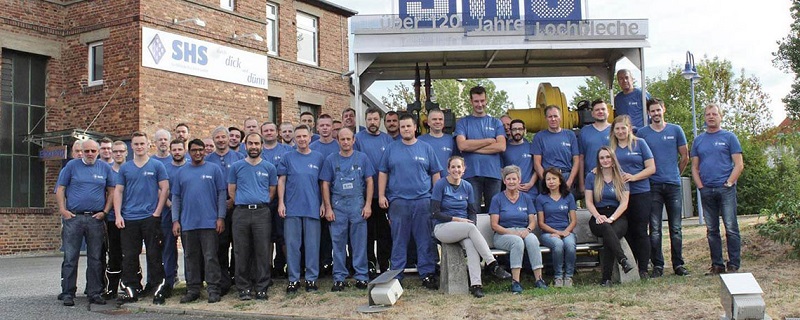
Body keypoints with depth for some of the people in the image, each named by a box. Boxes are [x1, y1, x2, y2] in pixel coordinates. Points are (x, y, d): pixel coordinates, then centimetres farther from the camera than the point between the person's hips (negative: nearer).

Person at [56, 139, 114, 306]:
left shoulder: (105, 168, 9)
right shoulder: (72, 165, 5)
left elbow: (111, 191, 11)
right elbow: (60, 189, 5)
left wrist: (105, 211, 0)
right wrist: (63, 210, -5)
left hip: (95, 219, 2)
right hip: (73, 217, -2)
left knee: (95, 259, 6)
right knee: (70, 258, -1)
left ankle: (94, 293, 14)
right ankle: (68, 294, 6)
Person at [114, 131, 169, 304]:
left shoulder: (157, 165, 3)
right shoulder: (124, 168, 11)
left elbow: (164, 189, -1)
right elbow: (118, 191, 9)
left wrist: (157, 213, -8)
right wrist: (118, 215, -1)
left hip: (150, 217, -3)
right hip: (128, 219, 3)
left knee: (154, 255, 0)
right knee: (129, 256, 5)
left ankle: (158, 289, 6)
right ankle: (130, 290, 13)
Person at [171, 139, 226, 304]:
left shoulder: (214, 169, 3)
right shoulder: (181, 172, 11)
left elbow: (221, 194, 0)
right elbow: (176, 198, 10)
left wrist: (221, 217, -7)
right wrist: (175, 220, 2)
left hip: (209, 222, -3)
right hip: (187, 223, 3)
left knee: (211, 257, -2)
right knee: (190, 258, 10)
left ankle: (213, 290, 3)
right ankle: (193, 289, 18)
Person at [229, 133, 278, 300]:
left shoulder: (269, 167, 8)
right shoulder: (236, 166, 8)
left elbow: (272, 192, 12)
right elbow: (231, 191, 10)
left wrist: (261, 204, 5)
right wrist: (244, 204, 6)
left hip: (262, 212, 0)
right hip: (241, 213, 0)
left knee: (263, 252, -1)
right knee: (242, 252, 3)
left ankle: (261, 288, 6)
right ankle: (244, 288, 12)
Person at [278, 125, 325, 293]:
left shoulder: (318, 158, 8)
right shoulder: (287, 157, 6)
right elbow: (281, 181, 5)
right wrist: (281, 203, -3)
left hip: (313, 208, 0)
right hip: (292, 208, 0)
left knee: (312, 244, 3)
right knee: (292, 244, 3)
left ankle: (311, 278, 13)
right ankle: (293, 279, 12)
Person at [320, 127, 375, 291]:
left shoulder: (362, 158, 5)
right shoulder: (330, 160, 5)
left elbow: (369, 182, 4)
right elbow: (325, 185, 5)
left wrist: (368, 204, -4)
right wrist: (328, 208, -2)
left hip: (358, 205, 0)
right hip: (338, 206, 0)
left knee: (359, 242, 3)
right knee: (338, 243, 4)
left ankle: (361, 276, 11)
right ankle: (339, 278, 12)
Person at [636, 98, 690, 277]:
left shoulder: (676, 130, 7)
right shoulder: (642, 133, 4)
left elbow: (685, 157, 14)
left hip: (673, 185, 1)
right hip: (653, 186, -1)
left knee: (676, 228, 5)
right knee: (655, 229, -1)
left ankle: (678, 264, 12)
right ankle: (657, 265, 5)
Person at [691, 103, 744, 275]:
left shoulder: (729, 137, 3)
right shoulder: (698, 140, 13)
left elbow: (739, 165, -1)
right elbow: (694, 167, 14)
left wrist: (728, 183, -10)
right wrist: (701, 186, 1)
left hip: (726, 189, -4)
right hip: (706, 190, 4)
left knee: (731, 228, -5)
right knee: (711, 230, 7)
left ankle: (733, 265, 1)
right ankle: (717, 265, 14)